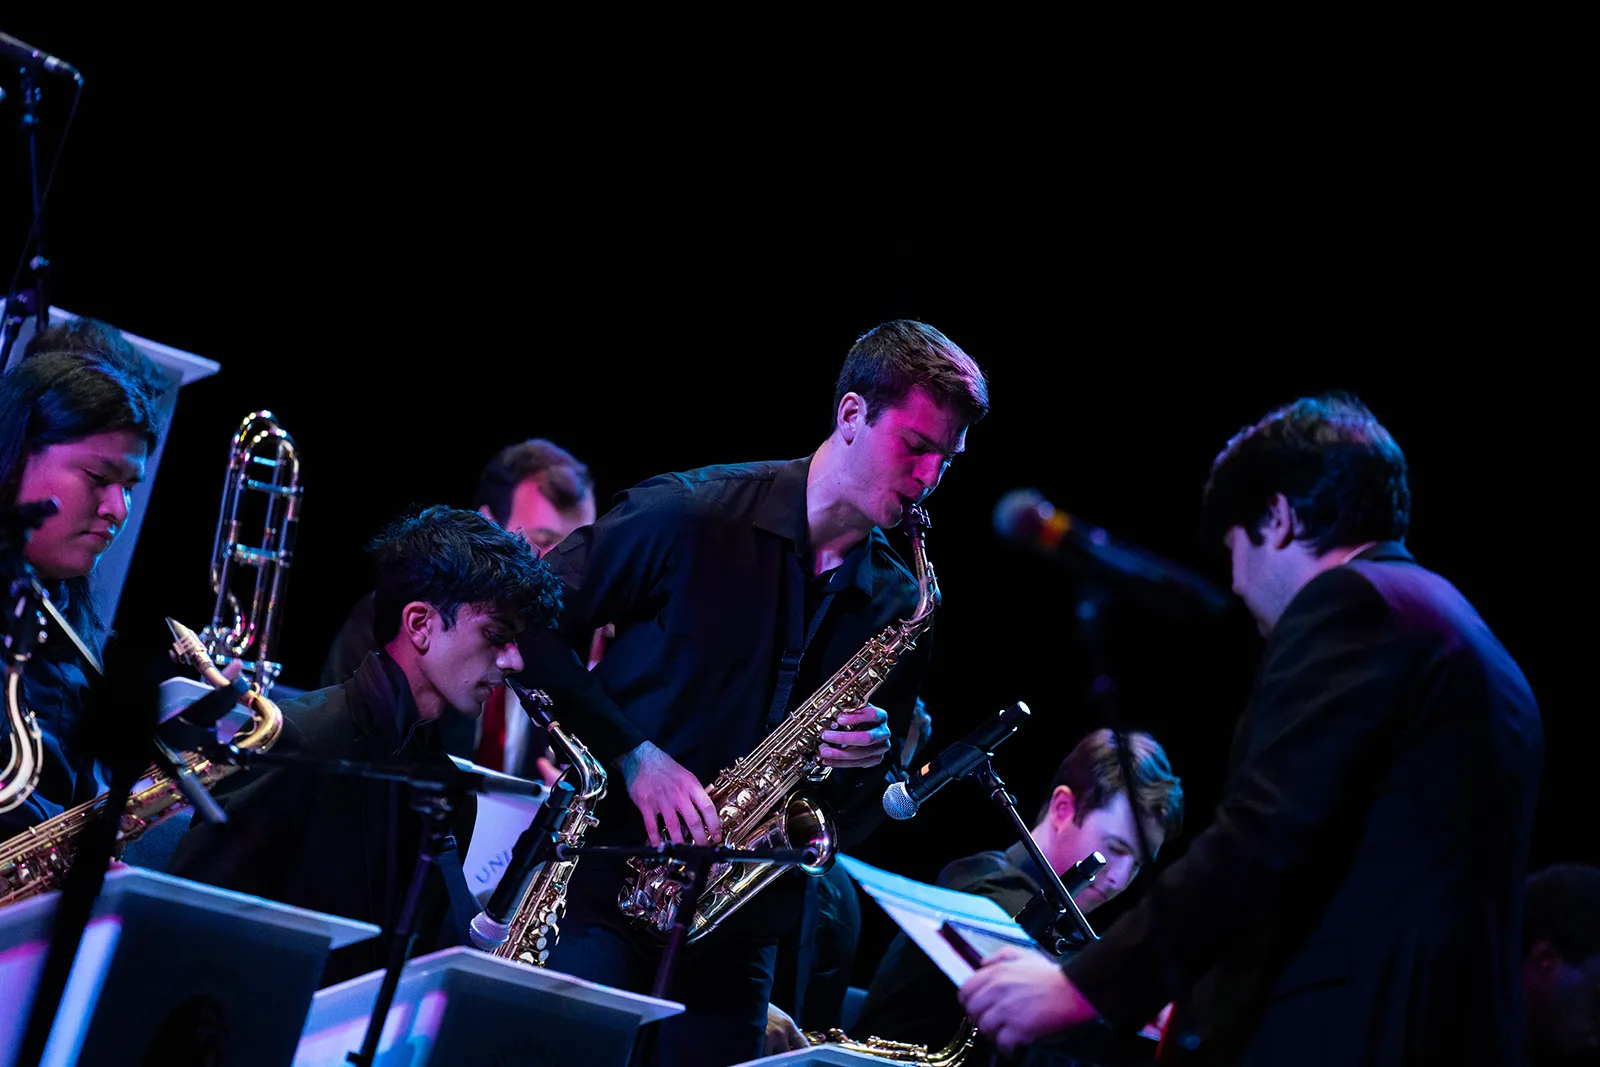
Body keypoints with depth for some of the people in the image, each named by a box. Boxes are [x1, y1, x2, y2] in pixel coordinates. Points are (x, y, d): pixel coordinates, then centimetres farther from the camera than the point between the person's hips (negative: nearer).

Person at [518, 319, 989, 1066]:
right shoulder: (692, 514, -6)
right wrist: (633, 755, -13)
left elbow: (862, 818, 17)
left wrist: (868, 765, -7)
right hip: (604, 886, -4)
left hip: (735, 932, 4)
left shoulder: (899, 608, 9)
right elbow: (535, 626, -5)